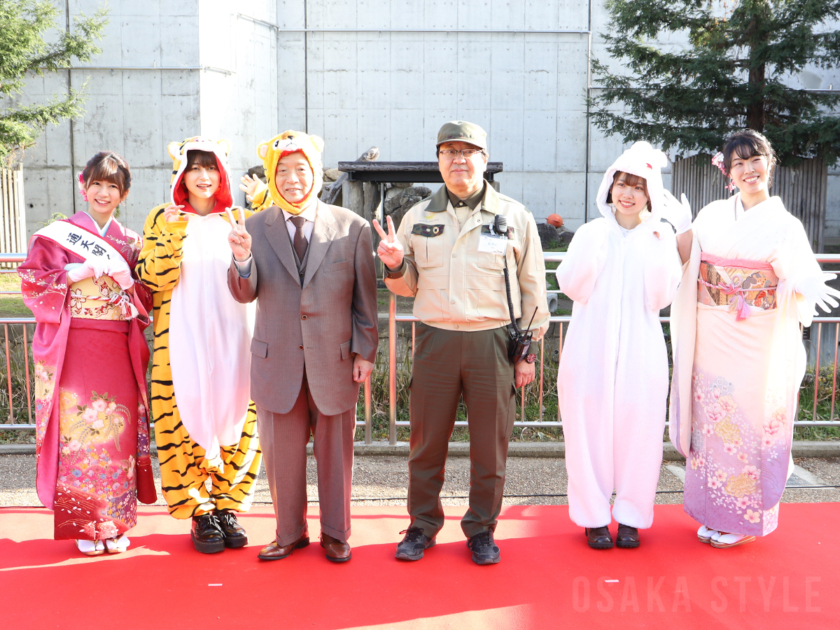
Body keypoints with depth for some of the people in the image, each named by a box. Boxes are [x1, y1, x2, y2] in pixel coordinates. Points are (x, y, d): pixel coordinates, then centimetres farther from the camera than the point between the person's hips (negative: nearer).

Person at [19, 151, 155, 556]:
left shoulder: (131, 242, 14)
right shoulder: (56, 235, 6)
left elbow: (147, 299, 13)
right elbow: (33, 284, -2)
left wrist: (125, 279, -6)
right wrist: (78, 272, -13)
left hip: (118, 350, 2)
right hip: (73, 347, -2)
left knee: (119, 429, 0)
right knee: (78, 429, -4)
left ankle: (115, 524, 11)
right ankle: (86, 526, 9)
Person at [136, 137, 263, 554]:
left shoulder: (239, 220, 11)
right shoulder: (162, 218, 6)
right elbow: (153, 280, -3)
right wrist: (170, 235, -16)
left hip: (233, 338, 2)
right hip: (183, 339, -2)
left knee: (236, 417, 2)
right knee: (187, 419, -2)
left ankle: (227, 506, 16)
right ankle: (199, 512, 11)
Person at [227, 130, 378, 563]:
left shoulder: (352, 228, -1)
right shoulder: (255, 228, 2)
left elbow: (365, 297, 2)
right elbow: (244, 294, -3)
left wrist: (365, 351, -2)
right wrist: (242, 260, -23)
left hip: (334, 360, -1)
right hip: (277, 360, 1)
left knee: (335, 450, 11)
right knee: (281, 453, 11)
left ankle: (335, 534, 29)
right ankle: (289, 533, 31)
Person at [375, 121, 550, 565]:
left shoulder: (514, 216, 4)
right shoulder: (418, 217, 8)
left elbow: (532, 287, 6)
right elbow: (408, 286, 14)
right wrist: (395, 266, -8)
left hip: (493, 341, -1)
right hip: (435, 340, 1)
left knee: (490, 443, 7)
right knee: (427, 439, 8)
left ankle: (481, 528, 25)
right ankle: (423, 524, 26)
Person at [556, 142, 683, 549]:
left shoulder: (661, 236, 5)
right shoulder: (590, 232, 5)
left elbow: (661, 297, -2)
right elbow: (572, 288, -4)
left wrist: (656, 250, -13)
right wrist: (591, 249, -17)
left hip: (640, 350, 0)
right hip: (592, 347, 0)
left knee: (638, 428, 1)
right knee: (590, 427, 1)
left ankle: (631, 516, 17)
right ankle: (594, 516, 15)